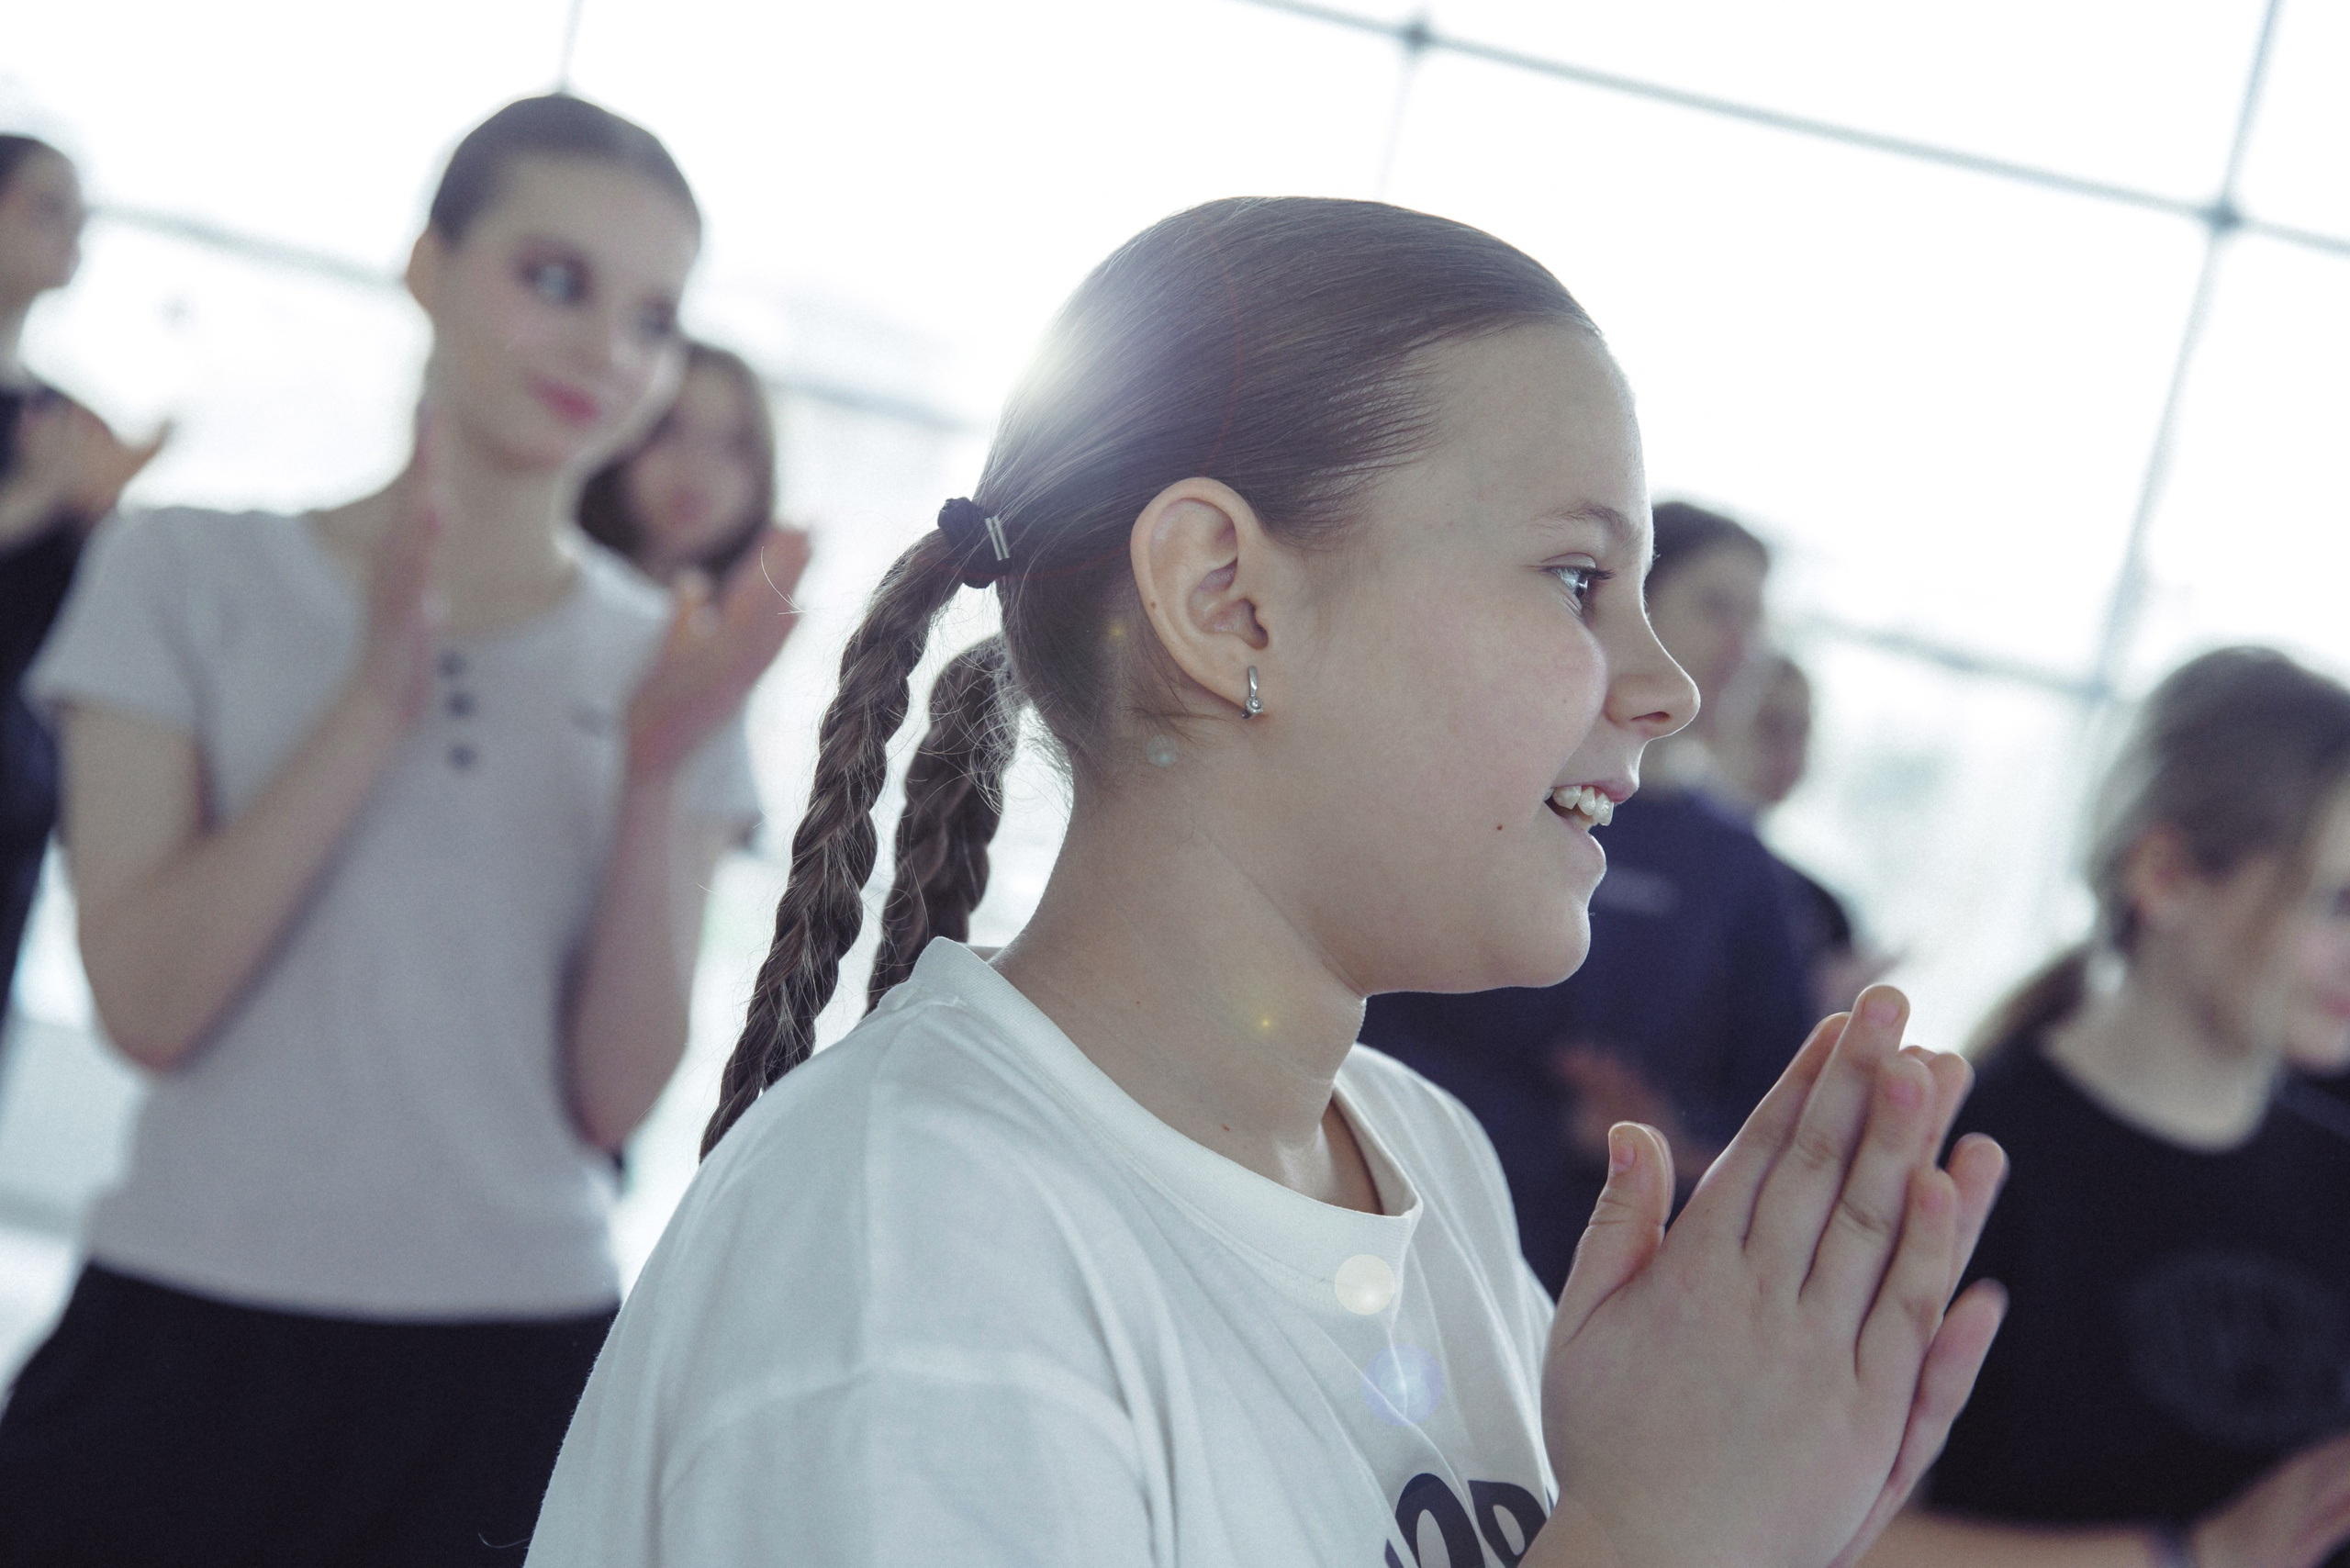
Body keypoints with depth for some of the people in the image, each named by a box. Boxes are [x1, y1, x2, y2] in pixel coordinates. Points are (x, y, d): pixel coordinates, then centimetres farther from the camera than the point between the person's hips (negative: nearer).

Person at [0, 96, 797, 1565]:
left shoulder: (666, 662, 4)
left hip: (515, 1369, 1)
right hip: (187, 1342, -1)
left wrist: (656, 780, -15)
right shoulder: (190, 576, 1)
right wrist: (378, 699, -16)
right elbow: (146, 1001, -9)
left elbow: (617, 1096, -2)